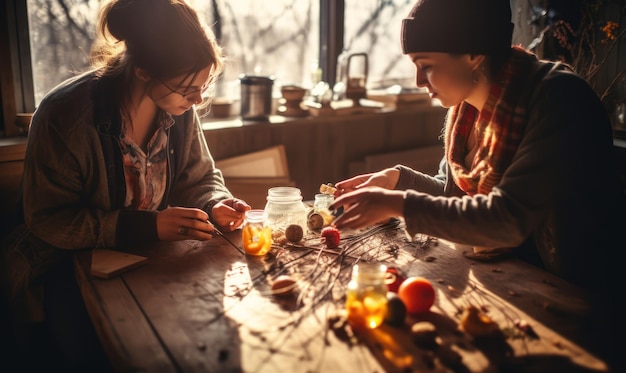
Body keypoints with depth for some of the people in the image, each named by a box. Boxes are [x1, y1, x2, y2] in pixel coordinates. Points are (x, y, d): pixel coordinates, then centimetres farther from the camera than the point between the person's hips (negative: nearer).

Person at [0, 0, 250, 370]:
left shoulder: (179, 109, -9)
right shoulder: (65, 116, -24)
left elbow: (200, 177, 5)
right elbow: (48, 219, -21)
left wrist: (215, 205, -19)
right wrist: (148, 226, -31)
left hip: (151, 250, 4)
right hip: (69, 260, -4)